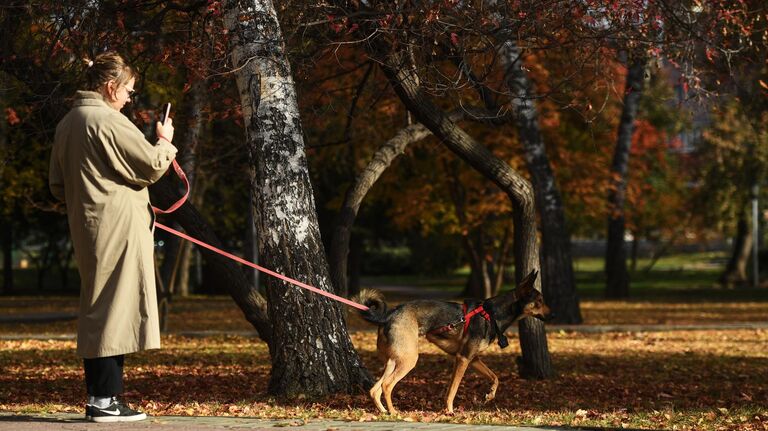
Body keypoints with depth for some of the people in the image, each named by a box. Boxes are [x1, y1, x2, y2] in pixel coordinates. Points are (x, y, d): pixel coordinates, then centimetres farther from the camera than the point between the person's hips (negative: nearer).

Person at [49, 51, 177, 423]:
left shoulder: (67, 123, 13)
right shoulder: (109, 121, -15)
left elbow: (58, 185, 18)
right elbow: (152, 165, -12)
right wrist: (165, 141, 6)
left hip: (86, 229, 9)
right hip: (118, 228, -9)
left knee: (95, 313, 12)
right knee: (115, 310, -6)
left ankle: (97, 398, 15)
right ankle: (105, 401, -7)